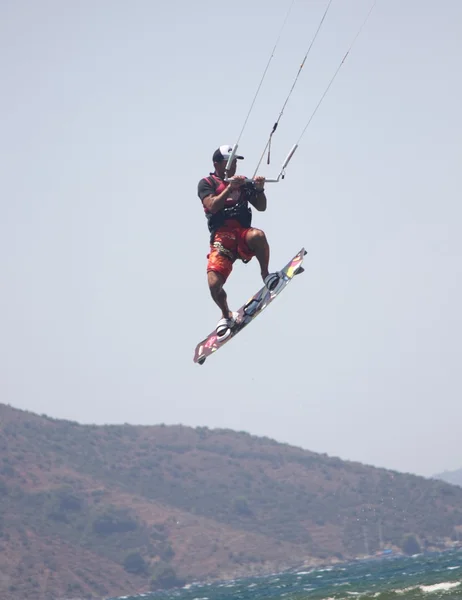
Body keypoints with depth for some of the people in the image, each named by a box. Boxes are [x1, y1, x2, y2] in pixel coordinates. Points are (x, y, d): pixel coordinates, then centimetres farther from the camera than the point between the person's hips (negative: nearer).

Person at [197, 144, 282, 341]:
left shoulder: (243, 182, 18)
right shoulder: (207, 183, 8)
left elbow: (261, 207, 13)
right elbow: (212, 206, -10)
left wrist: (259, 189, -5)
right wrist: (230, 187, -18)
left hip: (243, 233, 1)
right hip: (221, 238, -1)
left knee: (257, 235, -37)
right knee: (214, 284, -18)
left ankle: (265, 274, -14)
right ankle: (226, 316, 12)